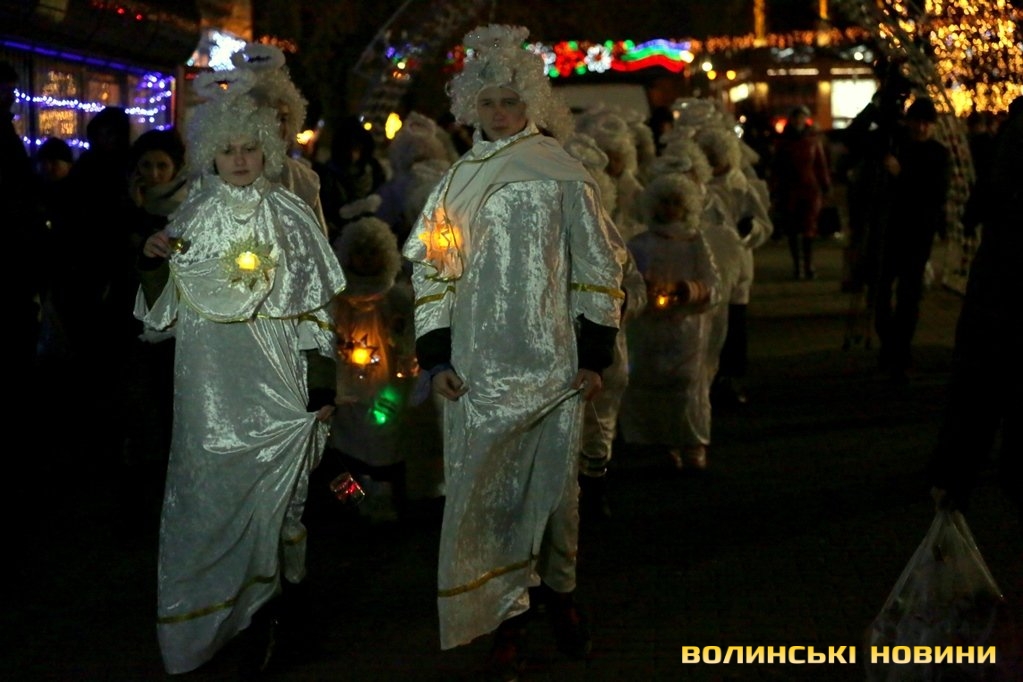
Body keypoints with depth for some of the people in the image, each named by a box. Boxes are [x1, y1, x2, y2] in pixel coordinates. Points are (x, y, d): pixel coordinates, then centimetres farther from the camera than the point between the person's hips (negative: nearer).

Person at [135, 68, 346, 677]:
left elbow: (316, 311, 1)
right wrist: (152, 263, -8)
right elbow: (163, 312, 10)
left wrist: (322, 390, -3)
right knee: (209, 497, 6)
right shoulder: (192, 220, 8)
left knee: (272, 499, -3)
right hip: (211, 392, 3)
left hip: (277, 395, -2)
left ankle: (263, 614, 12)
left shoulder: (291, 217, 2)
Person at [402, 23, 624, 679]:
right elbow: (431, 268, 7)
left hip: (553, 364, -1)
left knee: (553, 484, 10)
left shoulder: (563, 174, 0)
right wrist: (437, 355, 0)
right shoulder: (458, 180, 6)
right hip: (479, 366, 1)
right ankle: (509, 616, 10)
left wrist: (595, 355, -1)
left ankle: (558, 589, 31)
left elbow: (599, 268, 2)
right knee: (487, 489, 0)